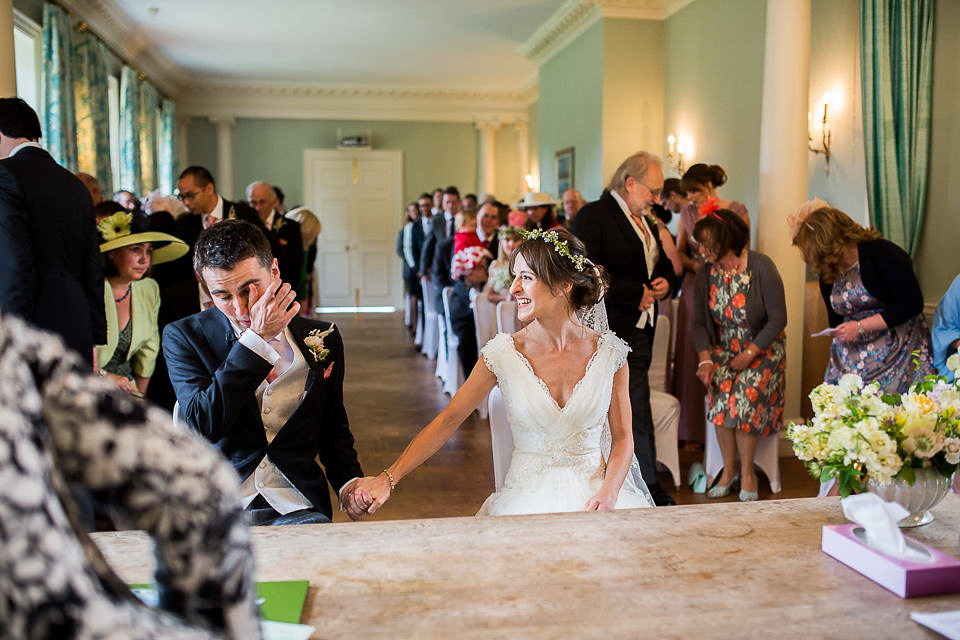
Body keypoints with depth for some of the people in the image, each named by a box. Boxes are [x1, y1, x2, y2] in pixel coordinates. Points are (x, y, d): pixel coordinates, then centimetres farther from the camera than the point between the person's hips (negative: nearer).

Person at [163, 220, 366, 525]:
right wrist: (256, 340, -16)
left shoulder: (321, 339, 8)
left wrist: (349, 482, 1)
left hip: (297, 509, 2)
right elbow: (203, 425, -15)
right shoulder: (183, 337, 0)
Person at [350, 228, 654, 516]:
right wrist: (388, 479, -12)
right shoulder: (504, 353, -5)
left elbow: (622, 437, 4)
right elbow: (447, 421, -4)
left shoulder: (609, 352, -2)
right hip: (527, 495, -1)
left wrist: (608, 494, -14)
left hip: (594, 490, 1)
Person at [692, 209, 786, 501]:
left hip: (763, 348, -3)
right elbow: (699, 323, 0)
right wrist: (705, 359, -15)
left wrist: (749, 354, -18)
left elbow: (778, 319, -14)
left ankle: (747, 472, -6)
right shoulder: (706, 274, -4)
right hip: (724, 348, 3)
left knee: (745, 395, -24)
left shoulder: (762, 267, -17)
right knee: (721, 393, -21)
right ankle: (728, 469, -5)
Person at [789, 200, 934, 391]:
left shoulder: (881, 253, -12)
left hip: (898, 352, -5)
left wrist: (861, 326, -17)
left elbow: (912, 304, -15)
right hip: (851, 357, 5)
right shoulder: (827, 275, 7)